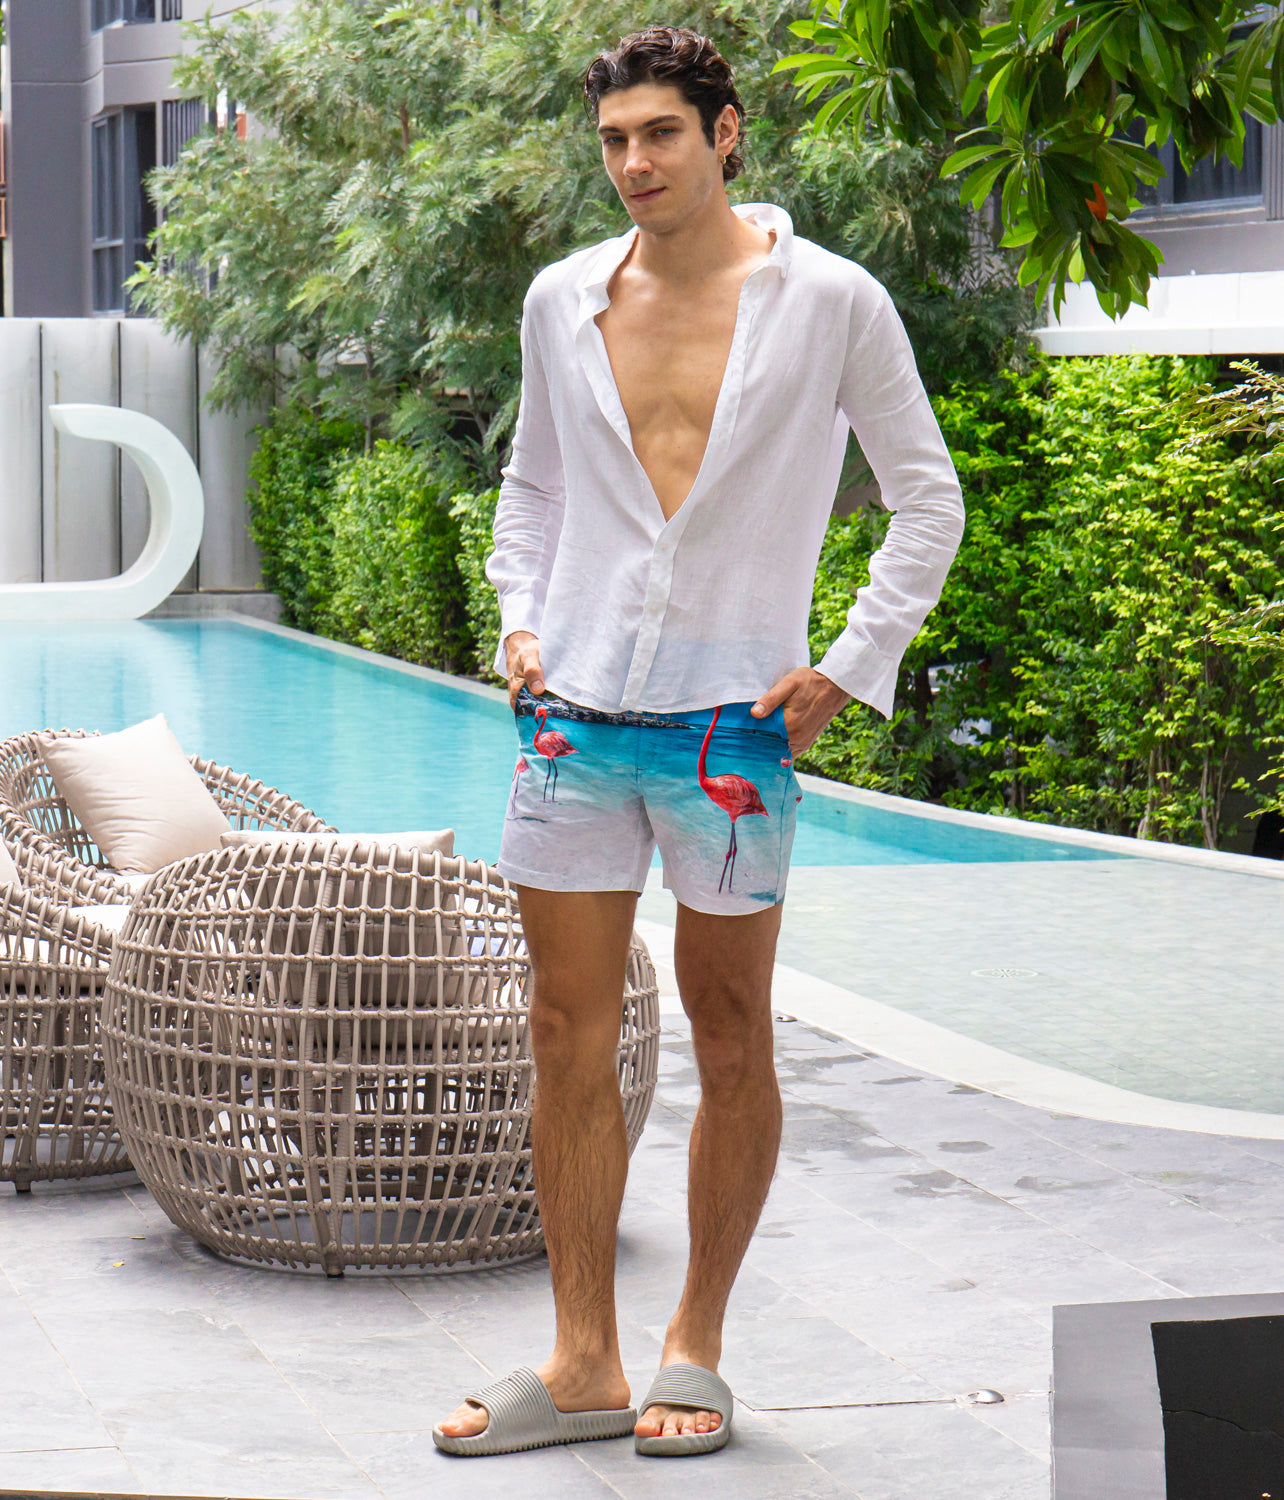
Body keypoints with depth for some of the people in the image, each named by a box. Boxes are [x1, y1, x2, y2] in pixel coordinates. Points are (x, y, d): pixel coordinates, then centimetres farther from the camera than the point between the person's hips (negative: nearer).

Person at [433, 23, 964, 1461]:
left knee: (728, 1035, 5)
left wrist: (852, 665, -4)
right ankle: (582, 1363, 12)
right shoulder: (562, 301, 8)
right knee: (569, 1031, 4)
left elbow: (928, 497, 4)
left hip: (732, 715, -3)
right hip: (575, 711, 3)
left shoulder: (830, 302, -3)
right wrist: (520, 619, 7)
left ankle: (695, 1347, 19)